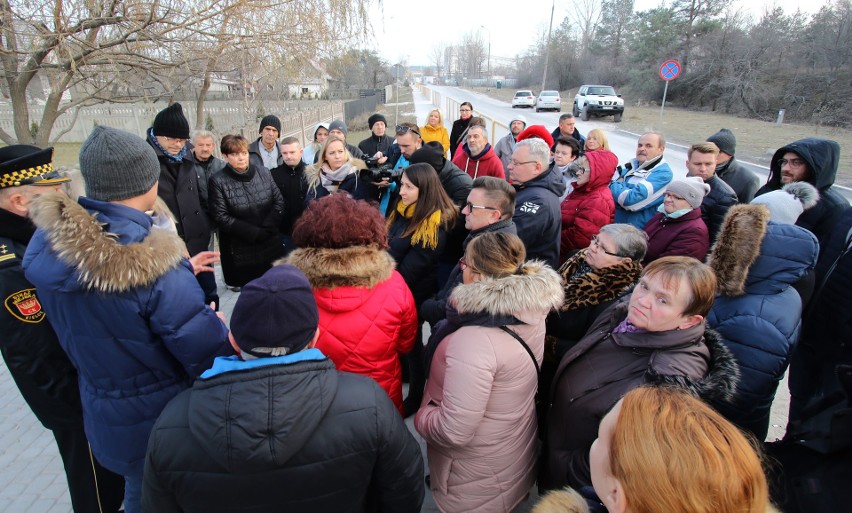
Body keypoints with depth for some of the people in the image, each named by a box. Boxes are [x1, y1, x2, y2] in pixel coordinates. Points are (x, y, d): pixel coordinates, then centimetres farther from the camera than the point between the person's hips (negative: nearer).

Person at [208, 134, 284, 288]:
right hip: (241, 251, -3)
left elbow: (279, 202, 3)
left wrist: (266, 229, -10)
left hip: (272, 245, 3)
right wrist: (254, 232, -14)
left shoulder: (264, 173, 5)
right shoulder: (219, 182, -6)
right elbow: (221, 217, -10)